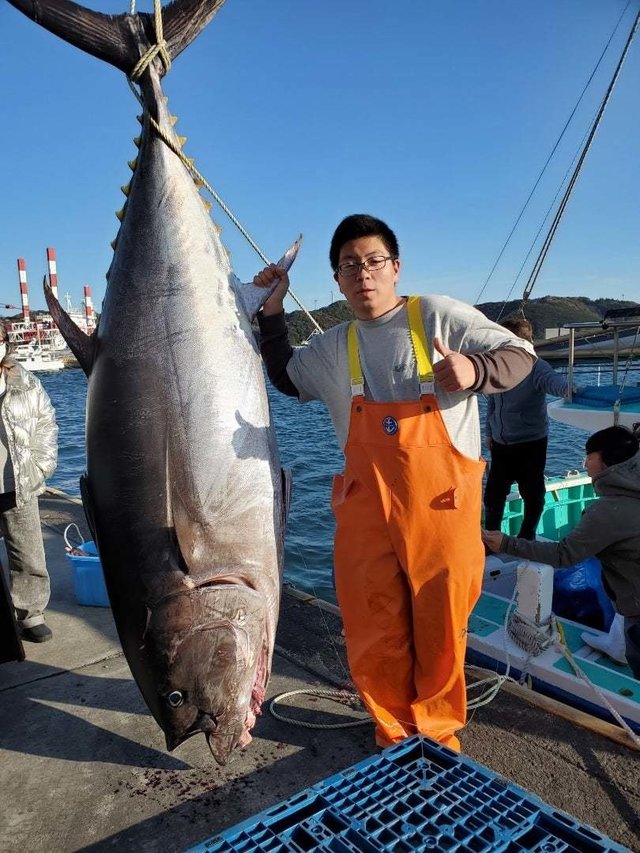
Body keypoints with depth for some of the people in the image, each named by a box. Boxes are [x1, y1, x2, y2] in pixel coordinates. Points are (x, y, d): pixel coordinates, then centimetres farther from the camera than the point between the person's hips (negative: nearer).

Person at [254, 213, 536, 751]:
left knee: (442, 629, 10)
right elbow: (286, 377, 29)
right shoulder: (332, 348, 12)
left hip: (442, 504, -3)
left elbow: (519, 355, -3)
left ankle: (438, 732, 36)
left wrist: (475, 369, -26)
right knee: (374, 632, 10)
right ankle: (394, 731, 36)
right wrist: (272, 313, 17)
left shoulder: (439, 316, -3)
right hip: (366, 507, 4)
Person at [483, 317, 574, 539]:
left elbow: (552, 380, -38)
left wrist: (566, 388, -61)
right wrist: (490, 432, 18)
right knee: (493, 493, 12)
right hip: (501, 444, 6)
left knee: (532, 494, 6)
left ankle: (527, 537, 27)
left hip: (530, 443, -5)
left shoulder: (536, 367, -16)